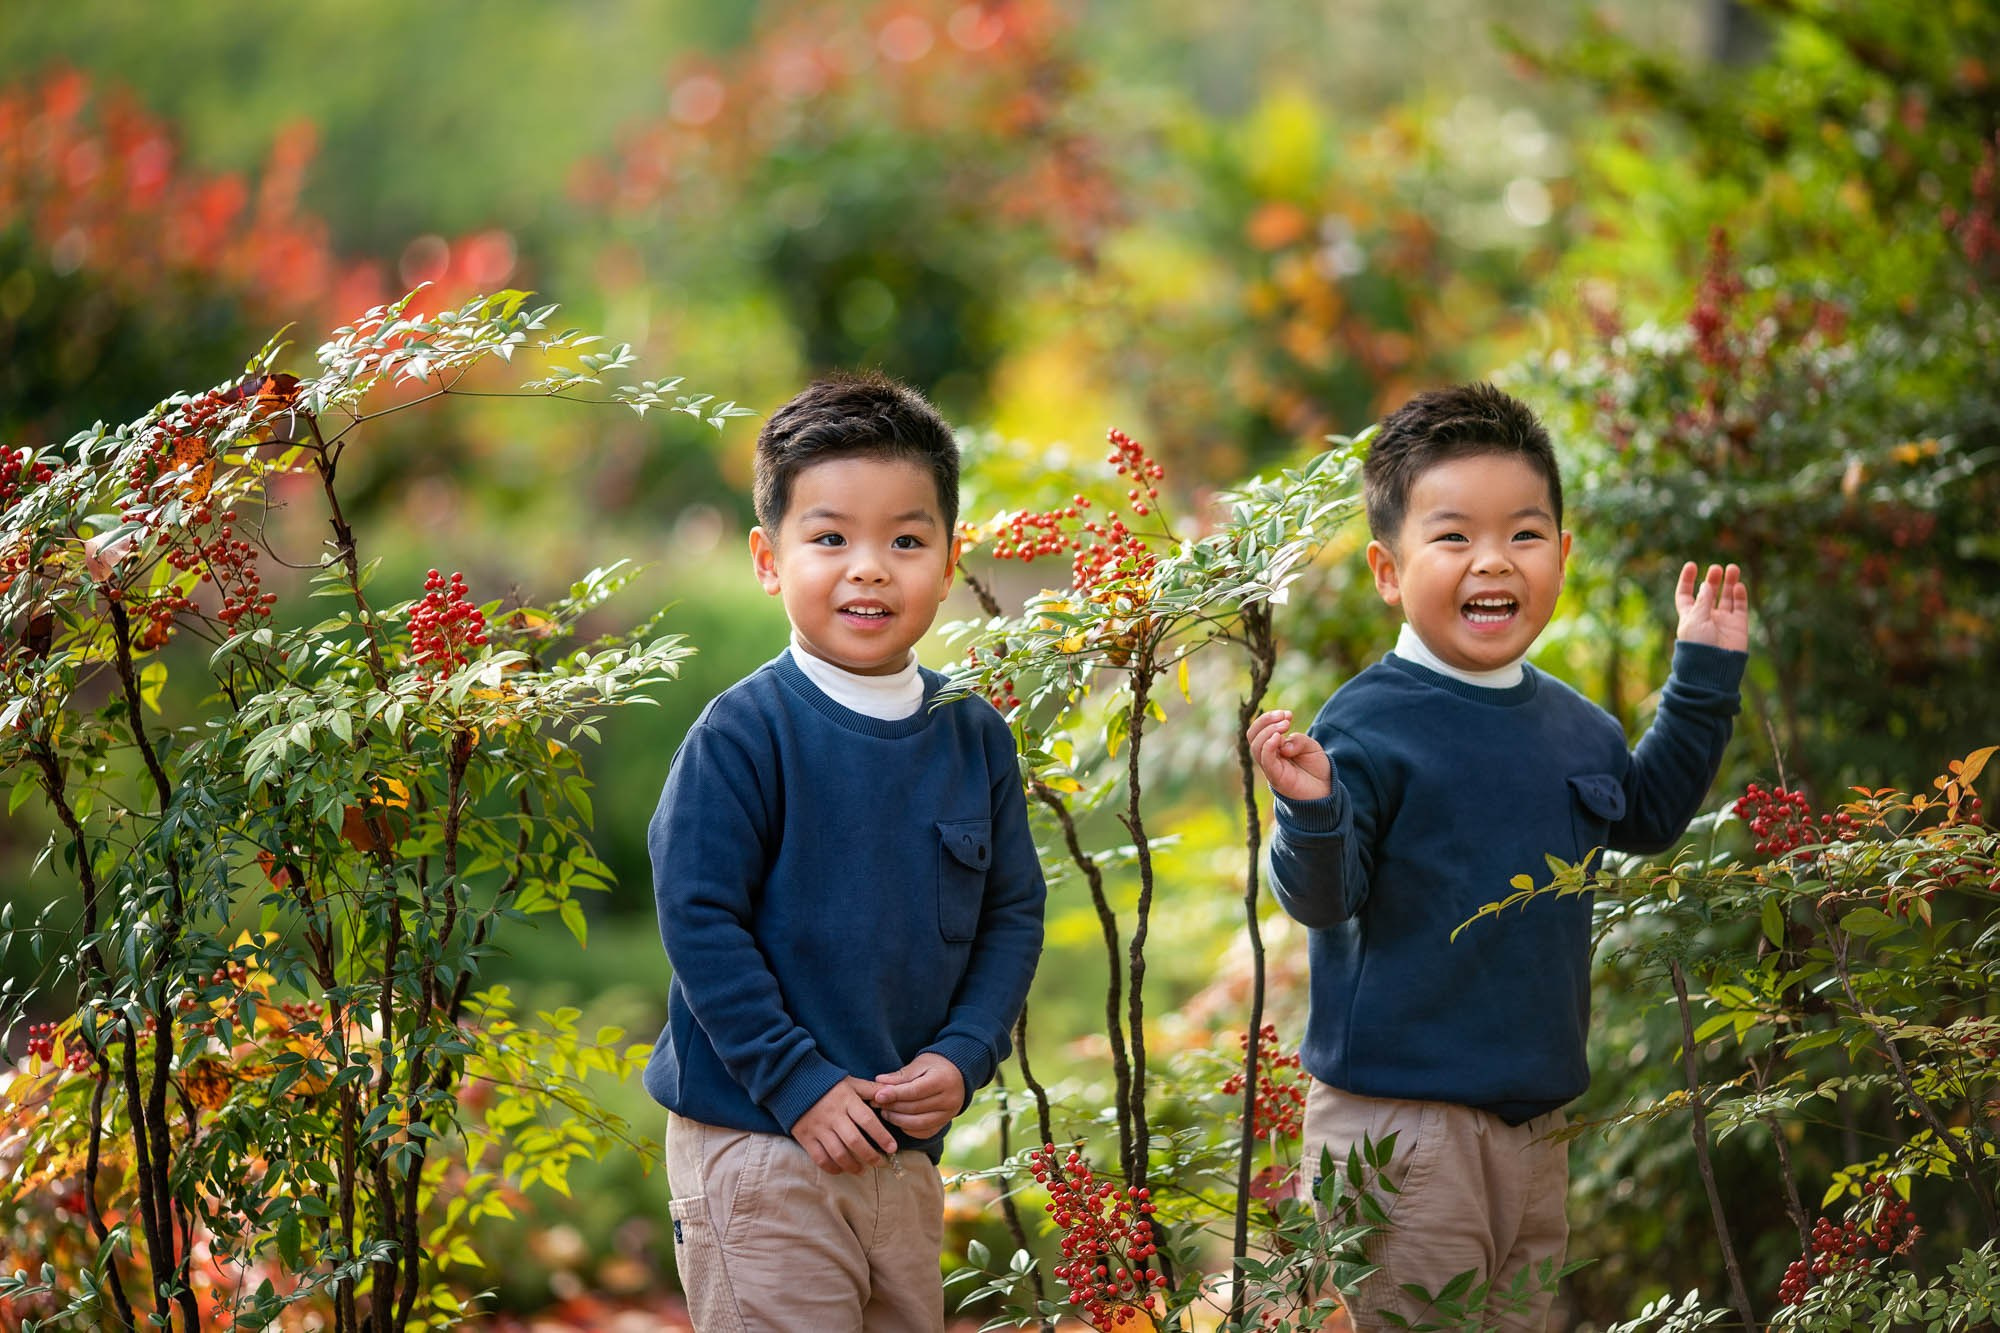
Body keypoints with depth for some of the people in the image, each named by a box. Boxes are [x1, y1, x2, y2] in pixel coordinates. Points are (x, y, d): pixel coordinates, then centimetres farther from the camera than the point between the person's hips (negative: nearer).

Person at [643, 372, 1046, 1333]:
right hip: (757, 1146, -6)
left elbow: (1014, 913, 10)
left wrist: (963, 1057, -5)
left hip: (906, 1149, 6)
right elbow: (699, 920, -14)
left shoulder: (976, 741, 5)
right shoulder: (742, 735, -12)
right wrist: (800, 1084, -15)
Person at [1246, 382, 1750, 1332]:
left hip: (1535, 1119, 7)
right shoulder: (1368, 724, -13)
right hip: (1396, 1119, -7)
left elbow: (1645, 816, 29)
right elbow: (1322, 897, -15)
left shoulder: (1571, 722, 9)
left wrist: (1705, 676, 23)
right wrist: (1311, 811, -35)